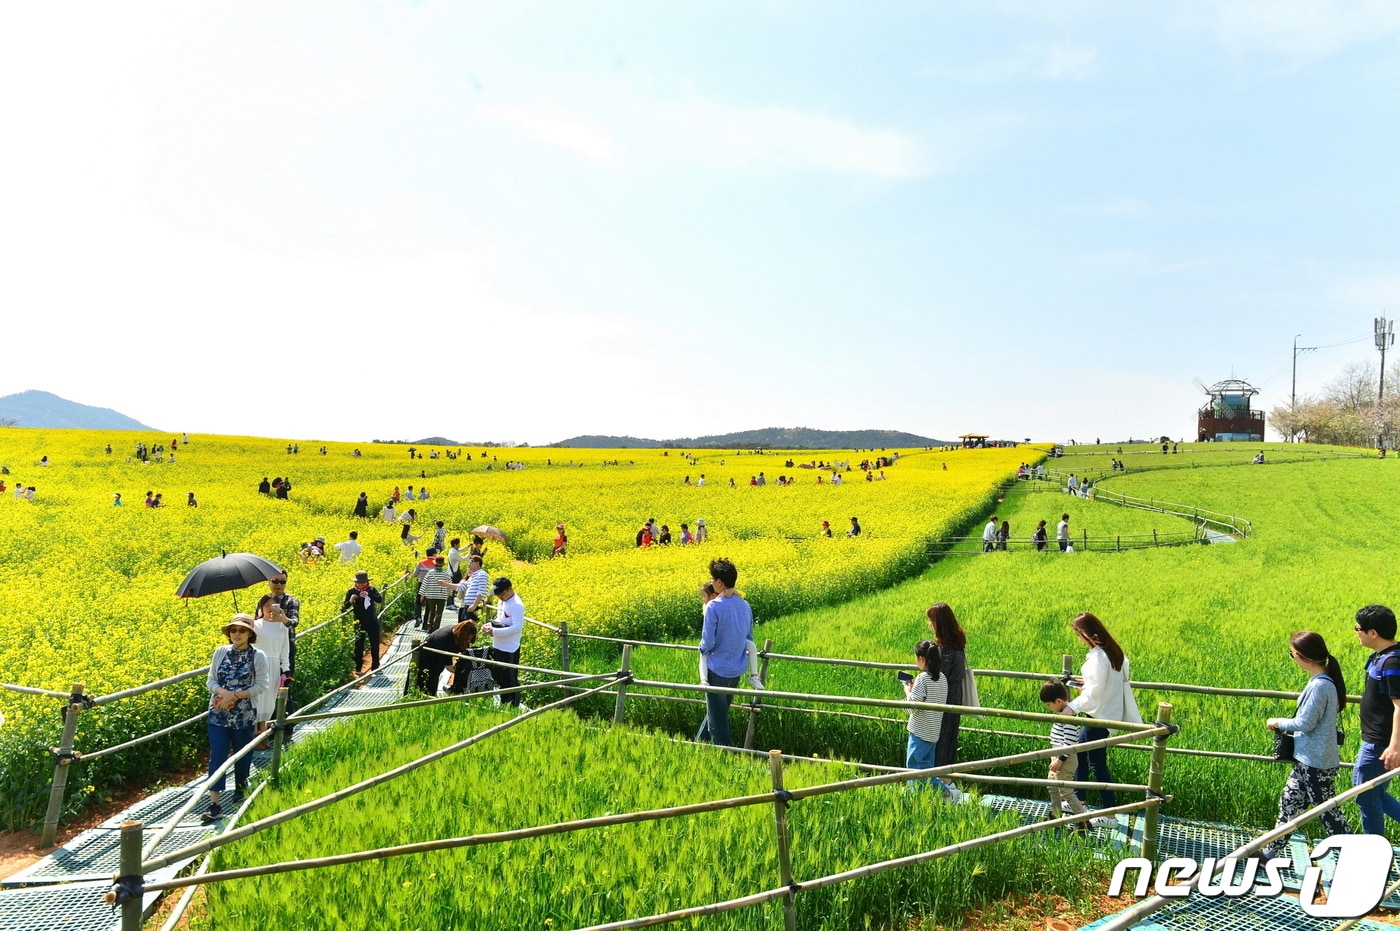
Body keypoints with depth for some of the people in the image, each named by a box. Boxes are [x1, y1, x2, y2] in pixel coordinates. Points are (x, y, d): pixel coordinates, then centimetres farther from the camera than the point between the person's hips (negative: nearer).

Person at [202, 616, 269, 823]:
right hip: (218, 713, 1)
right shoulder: (220, 652, 0)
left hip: (244, 715, -1)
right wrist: (224, 692, -18)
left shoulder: (258, 656, -8)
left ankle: (240, 791, 37)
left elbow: (261, 686, -8)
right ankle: (215, 805, -6)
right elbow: (210, 681, 3)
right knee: (217, 755, -5)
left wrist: (236, 696, -18)